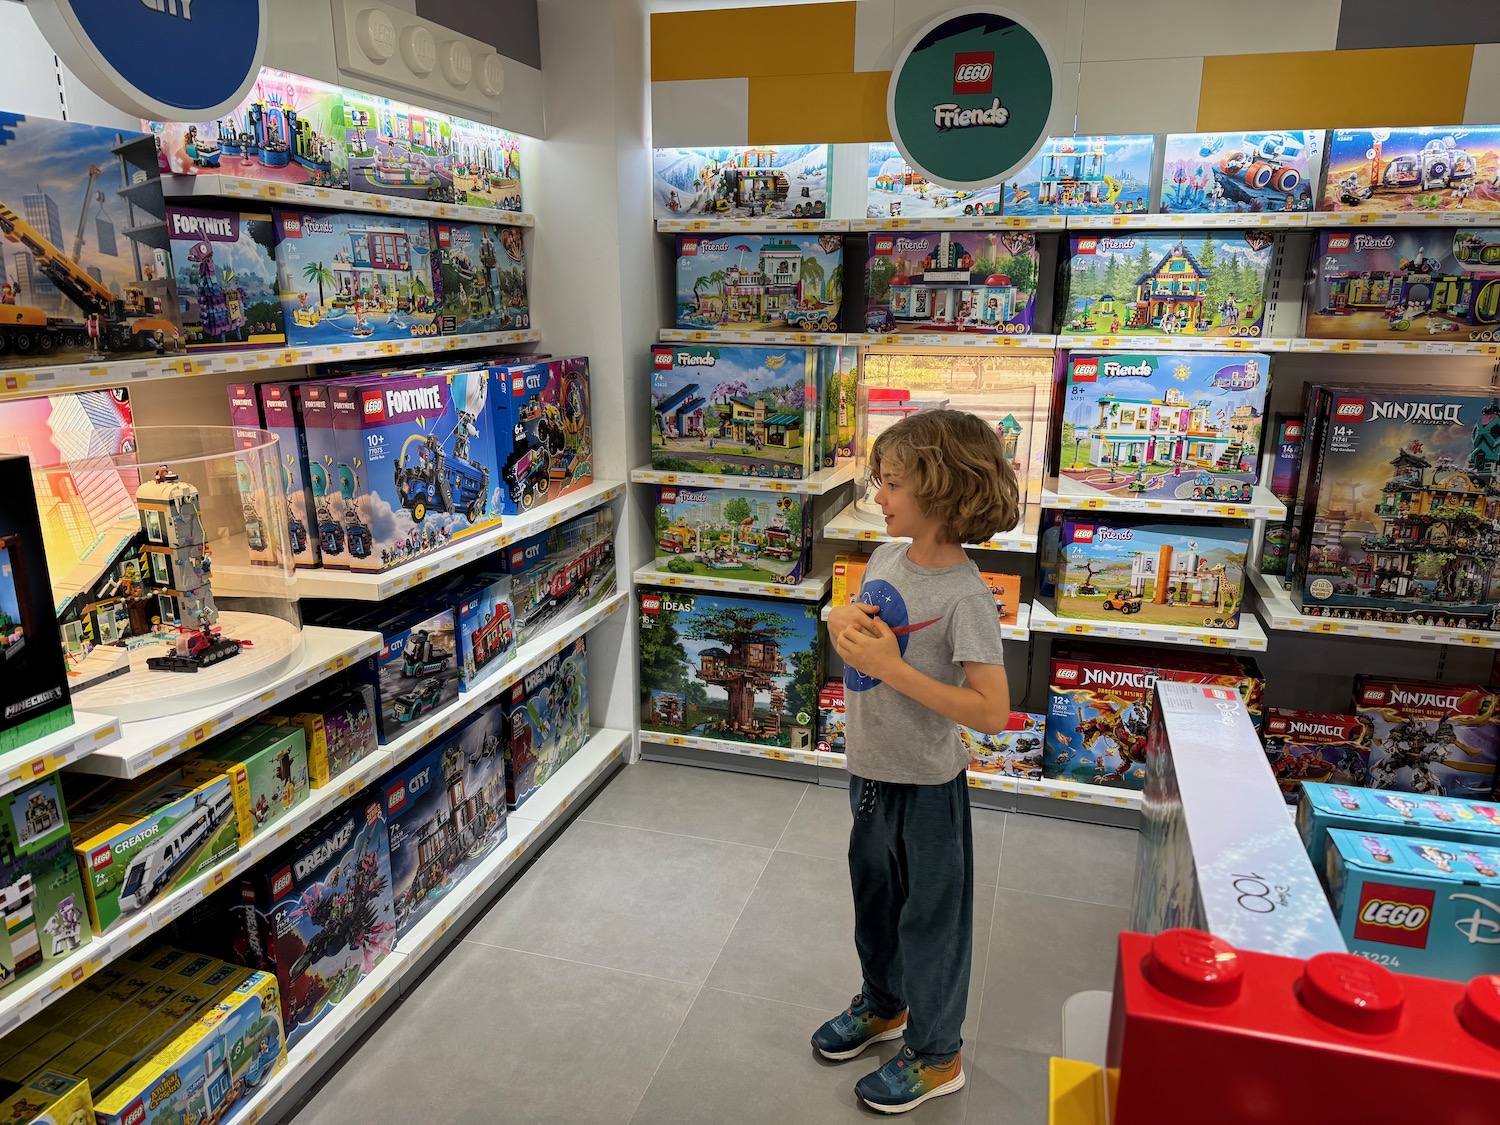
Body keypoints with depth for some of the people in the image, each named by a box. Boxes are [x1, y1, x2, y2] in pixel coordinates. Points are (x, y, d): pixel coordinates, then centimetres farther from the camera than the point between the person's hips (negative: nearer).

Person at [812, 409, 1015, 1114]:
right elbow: (859, 635, 14)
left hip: (925, 783, -7)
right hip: (871, 767, 8)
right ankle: (883, 1004, 51)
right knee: (873, 894, 25)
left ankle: (936, 1055, 35)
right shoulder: (886, 559, -2)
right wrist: (843, 619, -10)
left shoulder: (964, 597, -25)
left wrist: (891, 667, -30)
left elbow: (990, 713, -28)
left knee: (929, 915, 12)